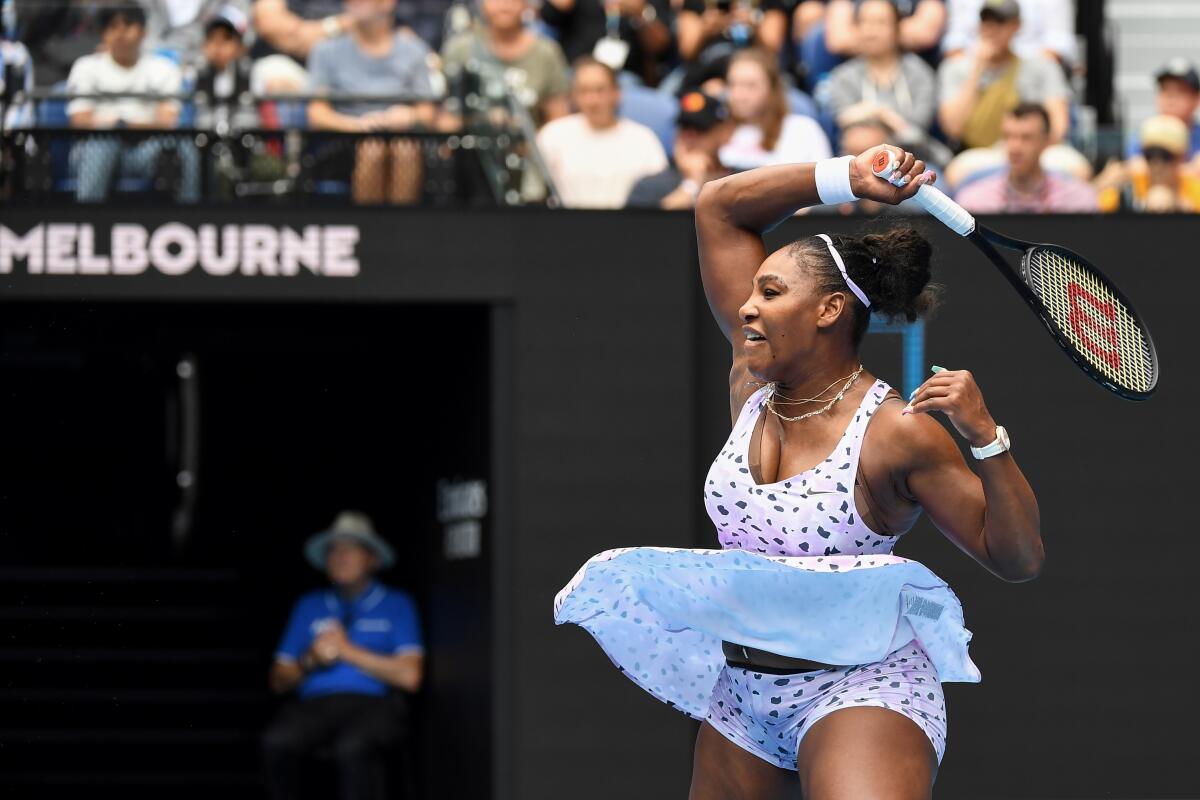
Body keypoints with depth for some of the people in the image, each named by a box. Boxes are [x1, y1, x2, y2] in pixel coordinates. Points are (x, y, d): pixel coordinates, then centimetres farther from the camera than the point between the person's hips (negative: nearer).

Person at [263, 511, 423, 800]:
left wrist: (349, 651, -2)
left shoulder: (396, 605, 13)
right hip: (315, 706, 3)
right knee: (277, 741, -31)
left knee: (353, 747, -39)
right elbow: (279, 681, 18)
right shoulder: (309, 606, 23)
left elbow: (409, 676, -2)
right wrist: (311, 662, -2)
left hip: (375, 706, -3)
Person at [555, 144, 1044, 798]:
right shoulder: (754, 380, 1)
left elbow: (1018, 559, -14)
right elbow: (720, 207, 4)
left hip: (861, 688, -7)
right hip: (740, 688, 7)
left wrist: (984, 436, -27)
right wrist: (848, 179, -4)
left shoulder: (897, 433, -16)